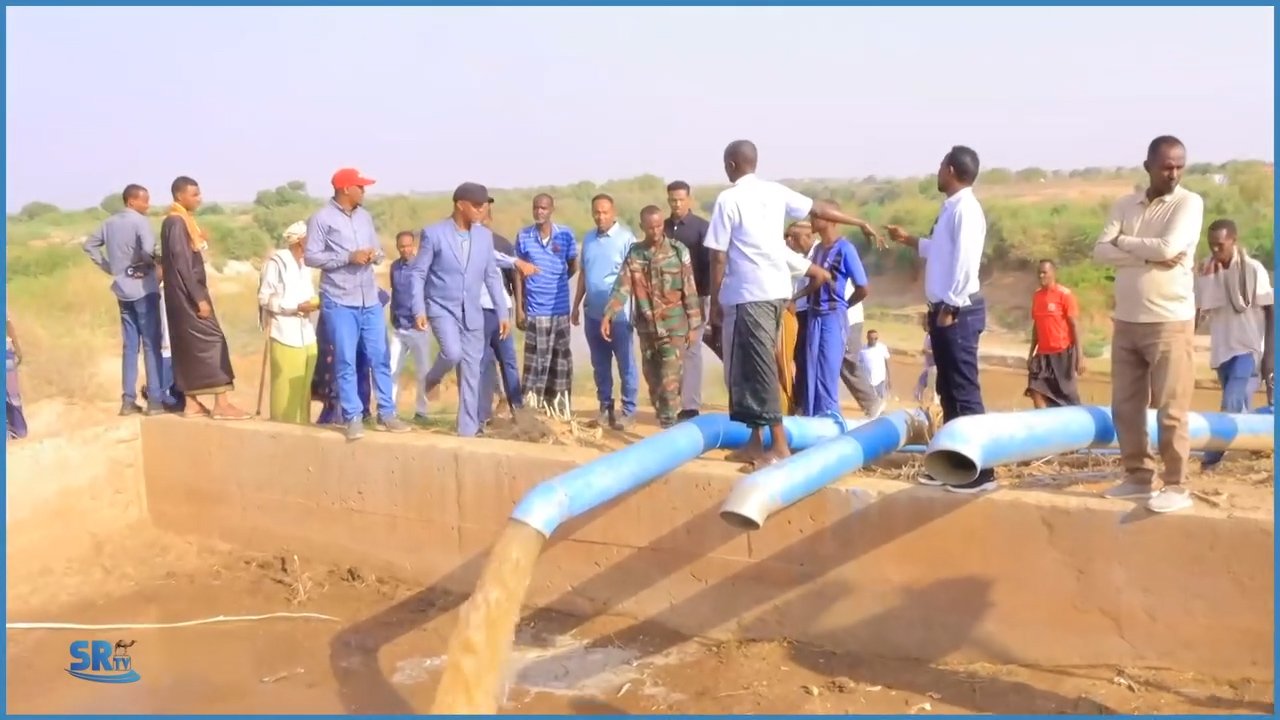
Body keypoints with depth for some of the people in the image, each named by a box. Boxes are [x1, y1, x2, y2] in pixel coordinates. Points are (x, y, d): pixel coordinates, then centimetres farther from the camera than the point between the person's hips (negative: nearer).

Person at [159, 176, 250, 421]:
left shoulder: (180, 221, 16)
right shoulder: (176, 222, -14)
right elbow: (181, 263, -20)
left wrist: (199, 295, 18)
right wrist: (199, 298, -20)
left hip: (186, 295, 10)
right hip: (187, 294, -10)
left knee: (189, 346, 9)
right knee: (212, 340, -10)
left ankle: (192, 403, 12)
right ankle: (221, 403, -11)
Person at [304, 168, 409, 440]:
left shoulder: (365, 216, 13)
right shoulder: (321, 218, -5)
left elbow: (378, 251, 18)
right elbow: (311, 256, -10)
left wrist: (375, 255, -7)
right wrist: (348, 257, -16)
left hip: (370, 300, 5)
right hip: (339, 302, -5)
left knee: (380, 358, 6)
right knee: (346, 362, -1)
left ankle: (386, 414, 14)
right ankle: (353, 418, 6)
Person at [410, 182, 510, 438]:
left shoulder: (485, 235, 4)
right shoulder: (433, 233, -9)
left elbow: (492, 276, 9)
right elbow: (418, 274, -7)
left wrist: (502, 312, 5)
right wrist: (419, 310, -15)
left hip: (472, 313, 4)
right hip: (441, 308, -4)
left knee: (471, 371, 3)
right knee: (452, 352, -27)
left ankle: (468, 430, 11)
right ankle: (432, 379, 8)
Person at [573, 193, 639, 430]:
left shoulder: (626, 237, -8)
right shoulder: (588, 238, 11)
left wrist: (616, 307, -18)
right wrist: (576, 305, 15)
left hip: (618, 313, -6)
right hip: (593, 312, 6)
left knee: (625, 364, 2)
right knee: (600, 364, 12)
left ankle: (628, 410, 9)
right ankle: (605, 407, 22)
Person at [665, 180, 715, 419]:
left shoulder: (701, 227, -3)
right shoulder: (663, 228, 10)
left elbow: (710, 263, -7)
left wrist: (705, 294, -14)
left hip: (695, 297, -4)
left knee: (690, 350, -4)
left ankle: (690, 407, -1)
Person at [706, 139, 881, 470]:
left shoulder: (728, 199, -8)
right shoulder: (775, 191, 9)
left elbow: (719, 257, -9)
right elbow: (819, 209, 18)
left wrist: (715, 301, -1)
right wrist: (862, 223, 30)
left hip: (747, 295, -7)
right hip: (777, 290, 7)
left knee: (758, 368, -5)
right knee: (753, 365, 15)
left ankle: (779, 445, -7)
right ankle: (758, 439, 20)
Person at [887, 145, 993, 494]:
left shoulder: (966, 209, -14)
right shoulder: (951, 207, 15)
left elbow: (965, 261, -21)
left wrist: (951, 308, -20)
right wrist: (908, 239, 31)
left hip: (959, 312, -10)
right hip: (944, 309, 10)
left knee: (965, 392, -7)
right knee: (948, 391, 14)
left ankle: (981, 472, -2)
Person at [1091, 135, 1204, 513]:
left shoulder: (1190, 202, -5)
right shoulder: (1125, 205, 9)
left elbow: (1168, 247, -20)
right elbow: (1100, 251, -3)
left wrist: (1124, 241, -5)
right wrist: (1147, 256, -16)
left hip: (1170, 322, -5)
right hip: (1125, 321, 5)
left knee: (1171, 410, -2)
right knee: (1125, 405, 9)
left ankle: (1176, 487, 7)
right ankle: (1138, 476, 21)